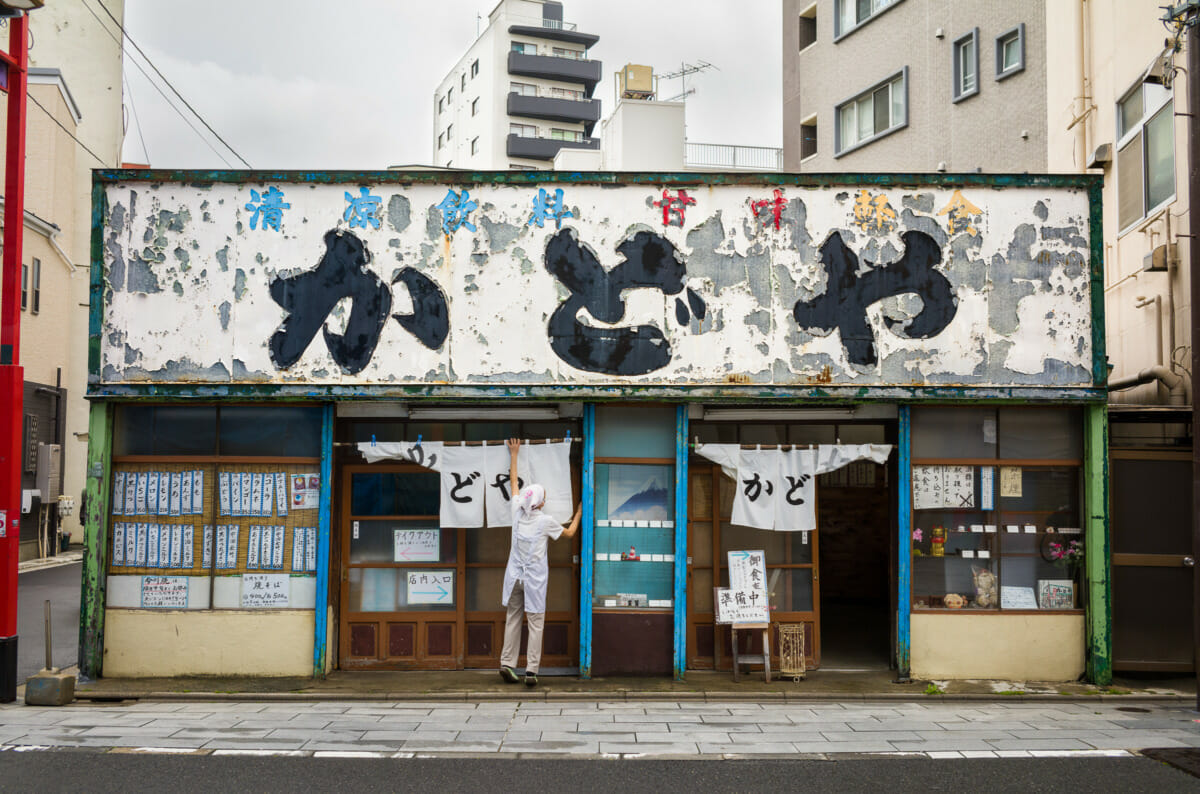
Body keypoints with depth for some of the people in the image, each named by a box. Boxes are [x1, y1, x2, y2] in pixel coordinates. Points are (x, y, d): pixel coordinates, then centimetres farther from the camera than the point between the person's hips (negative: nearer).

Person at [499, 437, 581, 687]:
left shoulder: (517, 511, -2)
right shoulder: (546, 521, -10)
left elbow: (513, 482, 14)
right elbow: (569, 532, 8)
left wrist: (514, 455, 25)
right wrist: (579, 514, 24)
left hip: (515, 576, 4)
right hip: (534, 579, -4)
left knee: (513, 619, 11)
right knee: (536, 624, 0)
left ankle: (507, 663, 8)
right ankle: (531, 671, -4)